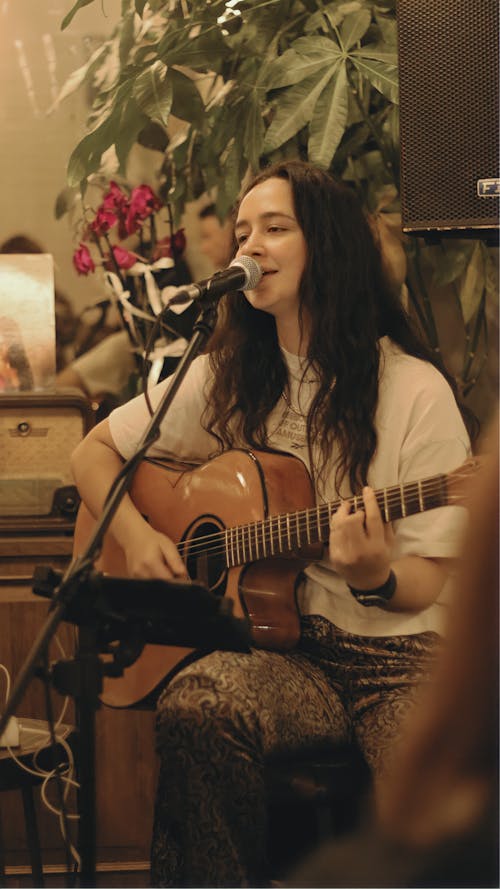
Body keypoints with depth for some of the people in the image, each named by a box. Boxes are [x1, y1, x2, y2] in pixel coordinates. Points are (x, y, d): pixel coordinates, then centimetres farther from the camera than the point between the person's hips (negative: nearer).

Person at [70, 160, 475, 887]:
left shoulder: (415, 390, -4)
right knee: (196, 704, -33)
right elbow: (93, 452, 17)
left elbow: (426, 585, -3)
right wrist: (135, 537, -1)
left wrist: (376, 577, -26)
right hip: (279, 646, 3)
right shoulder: (227, 378, 8)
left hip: (395, 649, -2)